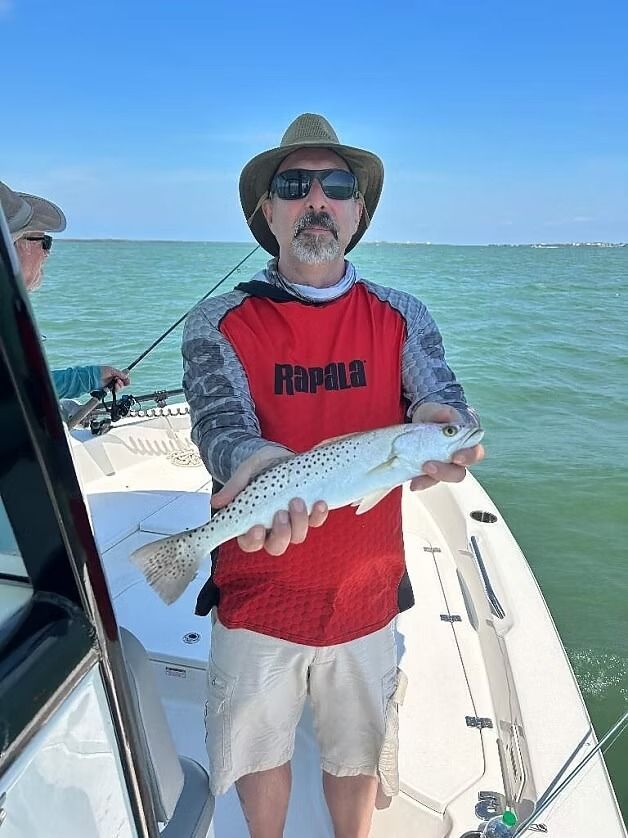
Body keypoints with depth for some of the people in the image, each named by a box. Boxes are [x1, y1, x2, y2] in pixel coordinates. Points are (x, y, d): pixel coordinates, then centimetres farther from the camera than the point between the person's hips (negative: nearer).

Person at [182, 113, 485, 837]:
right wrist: (262, 463, -42)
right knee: (259, 750, 24)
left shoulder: (402, 318, -1)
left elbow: (443, 400, -13)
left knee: (357, 756, 24)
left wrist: (437, 427, -37)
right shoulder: (220, 323, -7)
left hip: (366, 598, 1)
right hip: (256, 596, 0)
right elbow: (219, 423, -20)